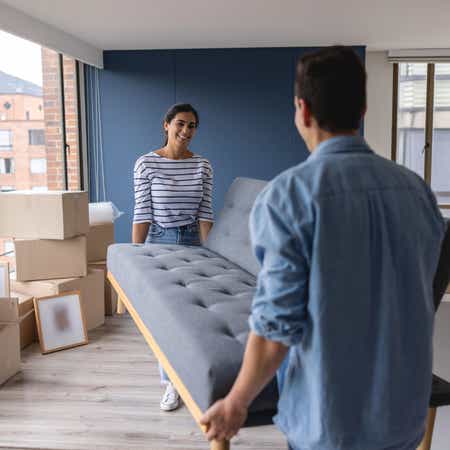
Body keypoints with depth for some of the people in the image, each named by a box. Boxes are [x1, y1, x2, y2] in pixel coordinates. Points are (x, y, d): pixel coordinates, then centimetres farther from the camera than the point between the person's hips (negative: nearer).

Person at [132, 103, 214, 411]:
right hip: (160, 241, -1)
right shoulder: (146, 163, -5)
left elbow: (205, 213, -1)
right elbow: (142, 213, -6)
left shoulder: (203, 166, 1)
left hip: (193, 241, 2)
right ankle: (173, 383, 20)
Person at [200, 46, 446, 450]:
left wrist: (236, 404, -4)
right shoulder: (417, 189, -3)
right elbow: (418, 300, 7)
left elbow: (277, 324, -20)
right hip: (406, 414, 4)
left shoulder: (291, 194, -19)